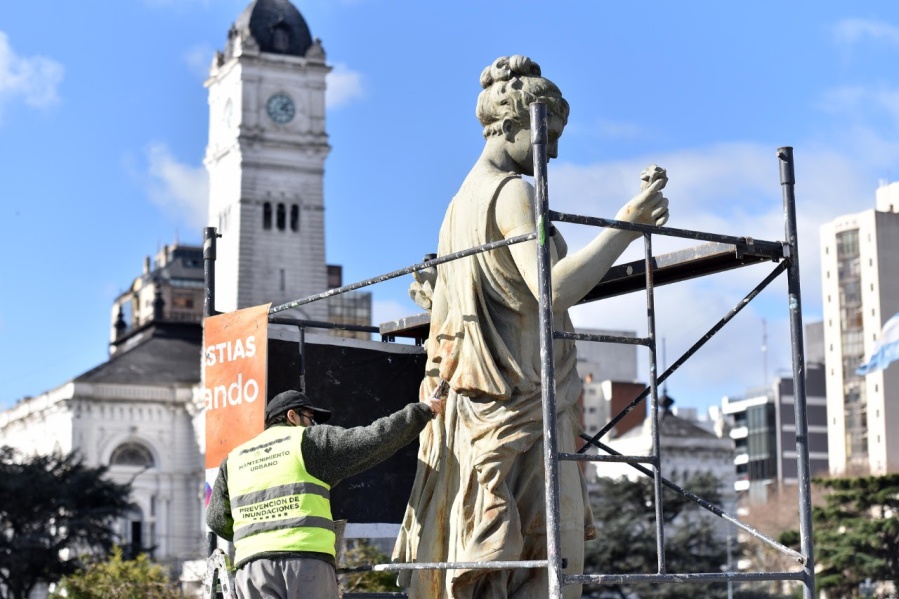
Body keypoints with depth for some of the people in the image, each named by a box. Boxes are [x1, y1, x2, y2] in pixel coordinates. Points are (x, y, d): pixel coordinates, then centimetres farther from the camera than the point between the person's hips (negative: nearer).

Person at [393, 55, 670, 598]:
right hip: (522, 401, -10)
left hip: (472, 404, 10)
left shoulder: (462, 200, 19)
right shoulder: (514, 193, -9)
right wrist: (627, 224, -23)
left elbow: (442, 310, 20)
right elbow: (554, 290, -24)